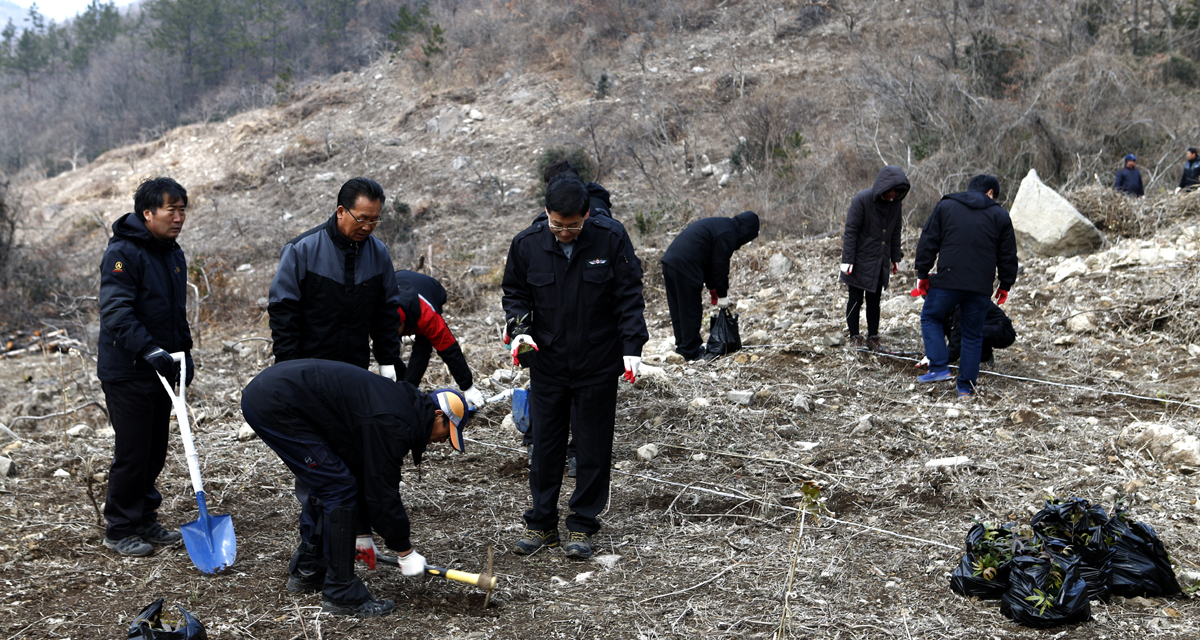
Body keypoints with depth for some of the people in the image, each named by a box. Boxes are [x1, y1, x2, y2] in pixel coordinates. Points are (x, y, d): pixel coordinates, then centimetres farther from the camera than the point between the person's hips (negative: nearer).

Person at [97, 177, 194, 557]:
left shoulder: (174, 254, 13)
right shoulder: (123, 253, -16)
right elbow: (115, 311, -24)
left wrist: (184, 352, 16)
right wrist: (149, 350, -32)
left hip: (161, 370, 8)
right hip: (127, 372, -8)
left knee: (155, 451, 14)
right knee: (132, 453, -4)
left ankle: (144, 520, 26)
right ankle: (118, 530, 9)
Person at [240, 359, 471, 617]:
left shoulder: (400, 402, 16)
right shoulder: (391, 424, -15)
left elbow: (365, 476, 24)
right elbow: (382, 491, -10)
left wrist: (363, 534, 28)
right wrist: (405, 551, 1)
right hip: (276, 406, -11)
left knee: (325, 484, 21)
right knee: (339, 489, -6)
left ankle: (306, 571, 34)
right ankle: (342, 594, 2)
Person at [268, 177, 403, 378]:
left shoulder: (379, 253, 5)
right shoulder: (301, 249, -8)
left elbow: (387, 310, 12)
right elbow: (282, 309, -7)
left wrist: (388, 361, 8)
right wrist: (289, 367, -12)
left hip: (356, 370, 4)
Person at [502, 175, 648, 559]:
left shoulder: (610, 239, -10)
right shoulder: (527, 244, -5)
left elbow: (629, 295, -5)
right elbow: (515, 292, 8)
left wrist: (632, 347, -11)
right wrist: (519, 330, -9)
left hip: (598, 364, -2)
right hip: (546, 364, 2)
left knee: (593, 447, 5)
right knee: (545, 444, 8)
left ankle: (582, 526, 18)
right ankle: (541, 524, 22)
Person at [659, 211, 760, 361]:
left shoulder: (719, 225, 24)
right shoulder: (728, 235, -9)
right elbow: (720, 266, -7)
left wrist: (712, 288, 30)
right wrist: (722, 295, 3)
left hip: (669, 260, 10)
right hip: (685, 267, -10)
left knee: (678, 309, 18)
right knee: (691, 311, -1)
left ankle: (682, 345, 29)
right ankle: (692, 352, 5)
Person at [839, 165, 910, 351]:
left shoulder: (896, 203, -1)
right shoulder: (862, 200, -17)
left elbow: (895, 232, 12)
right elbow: (850, 231, -15)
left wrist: (896, 258, 13)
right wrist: (847, 260, -17)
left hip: (881, 263, 5)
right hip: (860, 261, -4)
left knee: (874, 300, 12)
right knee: (856, 299, 4)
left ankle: (872, 338, 19)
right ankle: (854, 337, 14)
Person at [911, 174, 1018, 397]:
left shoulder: (945, 206, 7)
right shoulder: (1000, 216, 10)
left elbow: (928, 243, 5)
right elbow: (1008, 255, 12)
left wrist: (922, 274, 11)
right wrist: (1005, 286, 22)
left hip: (947, 280, -2)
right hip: (981, 287, 2)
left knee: (930, 318, 17)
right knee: (973, 334, 12)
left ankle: (939, 367, 2)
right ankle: (966, 386, 13)